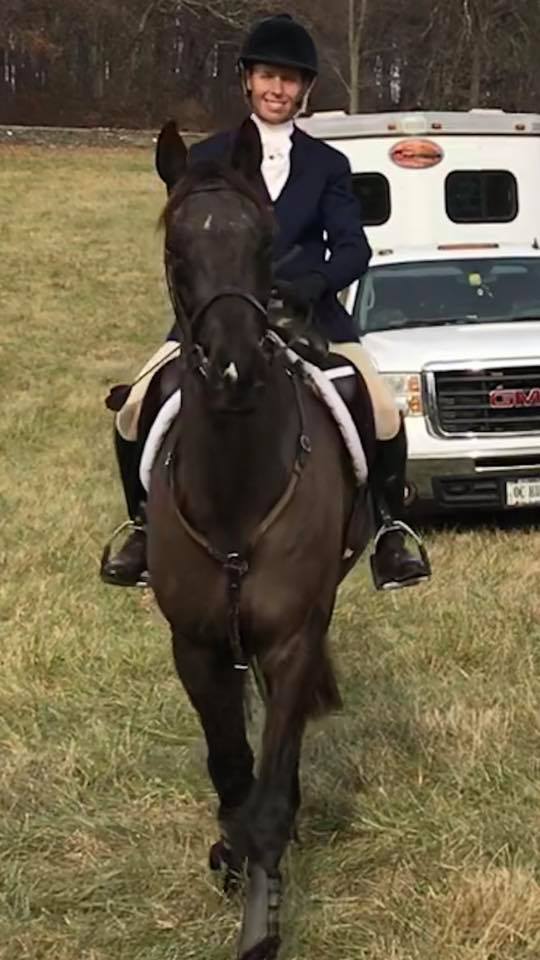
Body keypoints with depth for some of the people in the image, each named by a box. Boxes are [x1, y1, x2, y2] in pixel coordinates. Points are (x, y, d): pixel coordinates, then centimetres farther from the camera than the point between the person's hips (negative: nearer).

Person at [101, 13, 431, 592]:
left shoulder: (328, 165, 10)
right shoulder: (206, 159, 8)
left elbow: (354, 249, 0)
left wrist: (314, 281, -21)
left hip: (310, 315, 0)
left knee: (384, 413, -16)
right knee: (135, 410, -14)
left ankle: (390, 530, 7)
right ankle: (145, 527, 10)